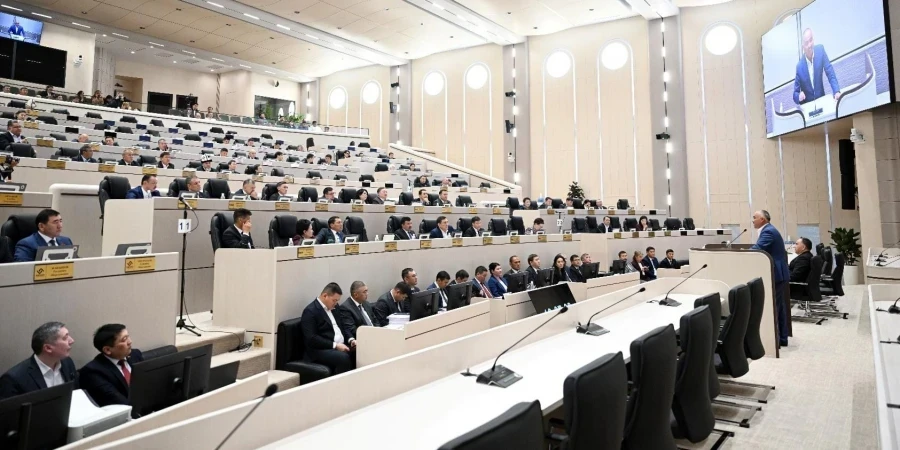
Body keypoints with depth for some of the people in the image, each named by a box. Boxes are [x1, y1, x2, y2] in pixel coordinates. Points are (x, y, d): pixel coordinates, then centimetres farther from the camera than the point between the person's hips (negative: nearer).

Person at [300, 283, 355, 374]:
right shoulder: (310, 311, -9)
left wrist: (351, 339, 0)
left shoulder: (333, 308, 15)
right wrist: (335, 345, -20)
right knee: (344, 358, -33)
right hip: (320, 350, -7)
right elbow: (311, 338, -17)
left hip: (341, 346, 8)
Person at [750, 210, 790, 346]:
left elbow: (756, 250, -27)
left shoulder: (768, 232, -17)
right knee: (779, 307, 14)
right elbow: (759, 249, 16)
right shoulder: (769, 230, 16)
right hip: (778, 273, 11)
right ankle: (781, 338, 22)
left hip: (775, 274, -11)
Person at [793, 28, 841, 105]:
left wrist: (837, 91, -18)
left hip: (821, 99, 1)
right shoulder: (799, 66, -13)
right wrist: (799, 96, -29)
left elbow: (830, 73, -4)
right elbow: (795, 94, -6)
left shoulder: (820, 50, -7)